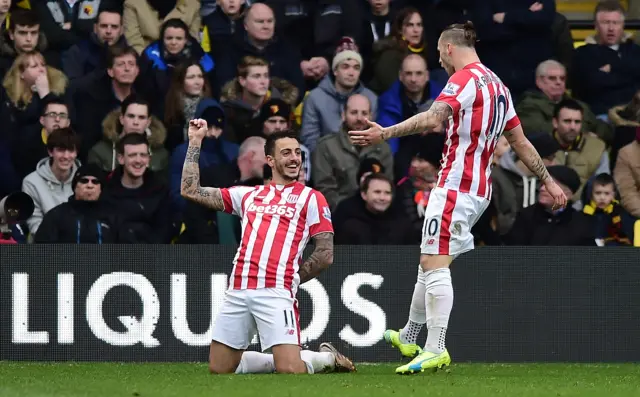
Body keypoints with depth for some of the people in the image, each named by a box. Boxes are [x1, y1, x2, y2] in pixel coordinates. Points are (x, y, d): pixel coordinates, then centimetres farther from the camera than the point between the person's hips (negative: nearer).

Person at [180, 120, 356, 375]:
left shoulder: (311, 198, 6)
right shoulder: (248, 195, 18)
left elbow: (325, 254, 3)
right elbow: (191, 191, 19)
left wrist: (289, 279, 5)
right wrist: (195, 142, 18)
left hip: (275, 294, -5)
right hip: (237, 293, 5)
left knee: (290, 372, -18)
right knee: (218, 371, 8)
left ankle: (327, 359, 16)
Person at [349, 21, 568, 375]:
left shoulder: (464, 78, -10)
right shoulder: (497, 84, 18)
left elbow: (432, 119, -28)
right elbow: (521, 142, 23)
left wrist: (386, 133, -35)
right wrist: (548, 182, 30)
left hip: (455, 185, -10)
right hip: (479, 191, 10)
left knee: (434, 263, -14)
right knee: (430, 263, 18)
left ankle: (435, 351, -22)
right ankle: (409, 338, 29)